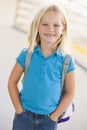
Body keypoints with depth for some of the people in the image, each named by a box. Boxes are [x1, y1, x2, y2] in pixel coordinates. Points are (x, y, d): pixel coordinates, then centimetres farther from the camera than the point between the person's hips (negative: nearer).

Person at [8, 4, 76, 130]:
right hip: (24, 116, 0)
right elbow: (12, 82, -1)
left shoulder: (66, 60, -10)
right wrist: (19, 110, -5)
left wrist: (54, 116, -6)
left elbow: (70, 93, -4)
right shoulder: (26, 54, -9)